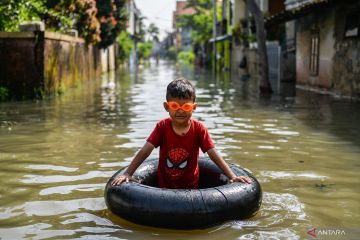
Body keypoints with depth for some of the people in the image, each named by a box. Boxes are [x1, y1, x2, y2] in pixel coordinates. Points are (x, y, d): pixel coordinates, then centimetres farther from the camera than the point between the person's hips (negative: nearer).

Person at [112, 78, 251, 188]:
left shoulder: (198, 128, -10)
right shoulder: (162, 126, -9)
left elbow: (214, 155, -13)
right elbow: (145, 151, -15)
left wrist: (232, 177, -23)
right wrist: (127, 174, -24)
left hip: (191, 188, 0)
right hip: (165, 186, 0)